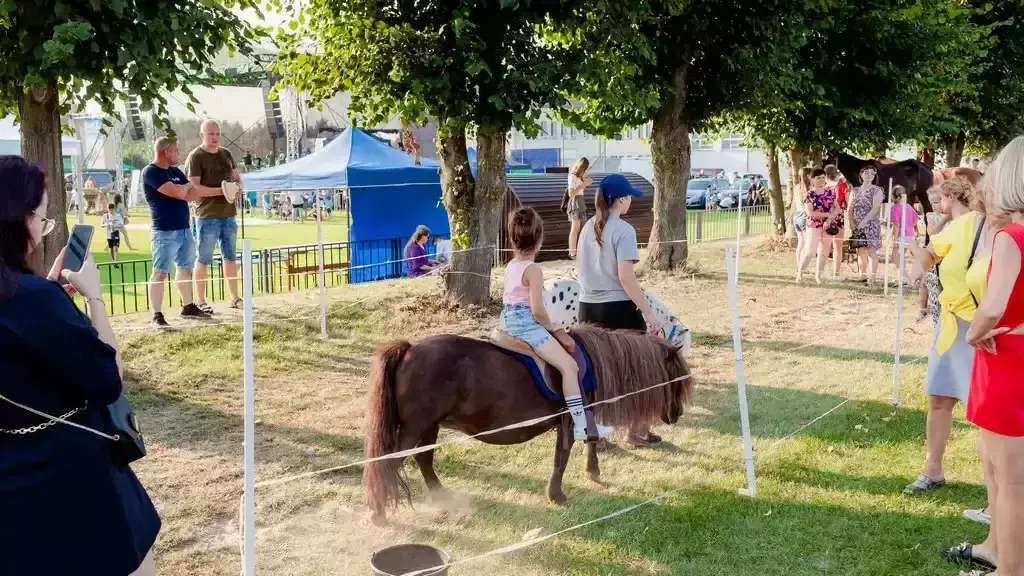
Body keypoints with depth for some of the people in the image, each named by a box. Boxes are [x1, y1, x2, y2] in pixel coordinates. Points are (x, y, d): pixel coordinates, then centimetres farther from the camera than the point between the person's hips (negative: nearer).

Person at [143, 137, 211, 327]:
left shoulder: (176, 172, 15)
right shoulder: (151, 172, -12)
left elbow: (191, 194, 13)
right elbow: (177, 192, -21)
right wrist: (188, 186, -1)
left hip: (185, 230, 9)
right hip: (165, 233, -8)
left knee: (185, 269, 14)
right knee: (160, 273, -6)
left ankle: (188, 307, 24)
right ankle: (157, 315, -6)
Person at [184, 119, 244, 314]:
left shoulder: (226, 154, 13)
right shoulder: (195, 157, -7)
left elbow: (237, 178, 19)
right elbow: (194, 188, -15)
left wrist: (236, 187, -5)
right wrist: (220, 190, -23)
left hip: (228, 214, 7)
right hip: (207, 215, -7)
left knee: (230, 256, 12)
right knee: (204, 259, -2)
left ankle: (234, 298, 20)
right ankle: (200, 301, 4)